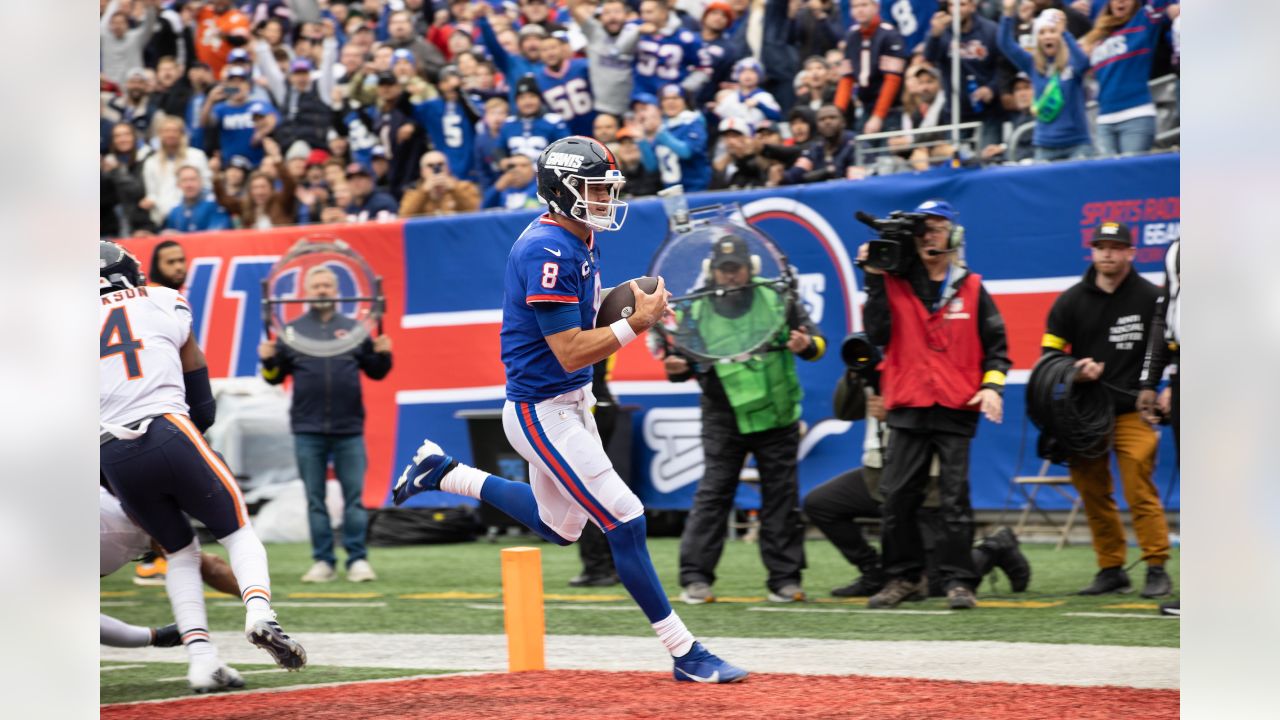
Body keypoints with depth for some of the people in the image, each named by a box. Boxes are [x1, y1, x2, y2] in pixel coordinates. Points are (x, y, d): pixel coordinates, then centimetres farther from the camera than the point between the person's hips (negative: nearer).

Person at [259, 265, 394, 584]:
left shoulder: (354, 330, 8)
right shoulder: (291, 331, 7)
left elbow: (376, 372, 11)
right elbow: (275, 377, 11)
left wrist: (383, 354, -9)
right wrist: (267, 361, -10)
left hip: (349, 429, 0)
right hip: (308, 430, 0)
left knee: (354, 496, -2)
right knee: (315, 499, 3)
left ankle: (357, 560, 0)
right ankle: (323, 561, 7)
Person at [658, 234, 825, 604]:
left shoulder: (778, 300, 2)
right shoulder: (697, 313, 1)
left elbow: (817, 340, 4)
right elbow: (685, 359, 5)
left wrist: (807, 345, -20)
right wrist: (676, 367, -19)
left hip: (777, 418, 1)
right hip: (723, 420, -1)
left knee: (782, 496, 4)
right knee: (713, 493, -5)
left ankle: (785, 578, 10)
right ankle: (695, 577, -3)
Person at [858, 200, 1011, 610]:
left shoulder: (971, 289, 8)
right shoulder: (895, 285, 8)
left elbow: (996, 344, 11)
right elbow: (877, 335, -4)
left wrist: (992, 384, -5)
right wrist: (875, 284, -7)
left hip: (956, 409, -1)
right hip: (909, 408, 2)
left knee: (954, 498, -5)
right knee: (898, 497, 2)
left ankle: (958, 581, -2)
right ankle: (905, 577, 13)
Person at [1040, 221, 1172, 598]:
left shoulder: (1150, 298, 1)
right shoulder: (1070, 301, 7)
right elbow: (1050, 354, 9)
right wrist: (1075, 371, -11)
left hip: (1133, 411, -3)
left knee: (1140, 490, -12)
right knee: (1094, 494, 5)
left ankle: (1157, 569, -7)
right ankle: (1111, 570, 14)